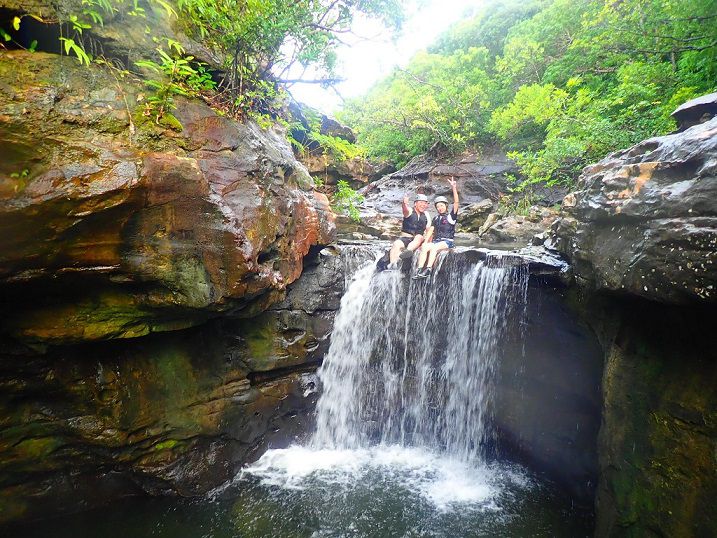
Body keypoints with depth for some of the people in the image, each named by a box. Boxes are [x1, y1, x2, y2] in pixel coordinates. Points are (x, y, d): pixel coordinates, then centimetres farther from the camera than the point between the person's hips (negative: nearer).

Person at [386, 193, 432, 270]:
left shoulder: (426, 215, 12)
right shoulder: (410, 211, 1)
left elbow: (429, 230, 8)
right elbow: (405, 210, -24)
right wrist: (404, 204, -49)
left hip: (417, 241, 2)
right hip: (405, 237, -2)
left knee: (419, 237, -31)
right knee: (396, 244, -31)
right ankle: (393, 264, -47)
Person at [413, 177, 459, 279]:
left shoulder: (451, 216, 4)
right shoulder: (436, 218, 20)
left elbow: (456, 202, -10)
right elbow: (431, 231, 14)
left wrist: (454, 188, -20)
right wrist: (426, 242, -2)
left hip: (447, 241, -4)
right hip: (436, 241, 5)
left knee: (434, 247, -34)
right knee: (424, 247, -26)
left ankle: (428, 270, -41)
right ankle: (419, 271, -35)